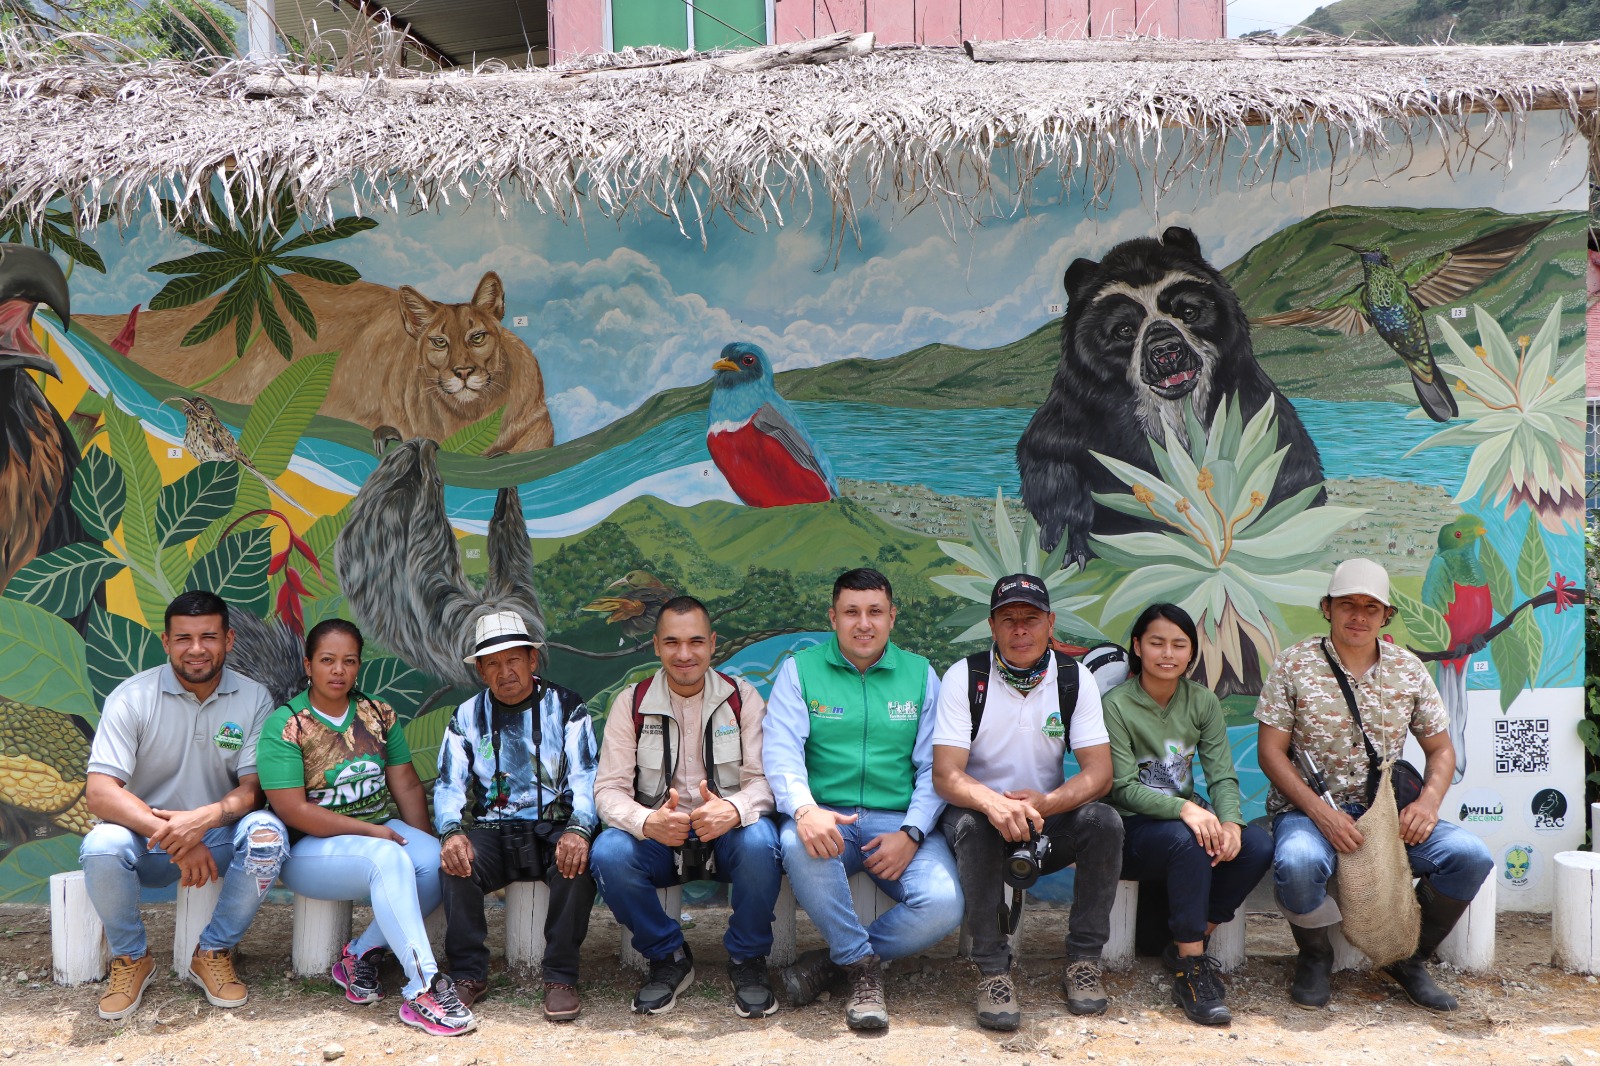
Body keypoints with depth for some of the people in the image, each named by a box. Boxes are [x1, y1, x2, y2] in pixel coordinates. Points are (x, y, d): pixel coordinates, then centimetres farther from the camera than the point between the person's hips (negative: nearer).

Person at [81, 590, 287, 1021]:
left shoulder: (253, 699, -6)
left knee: (267, 834, -30)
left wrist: (204, 818, -33)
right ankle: (131, 958, -4)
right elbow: (100, 792, -18)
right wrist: (173, 837, -32)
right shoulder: (132, 698, -10)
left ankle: (213, 952, -8)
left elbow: (253, 788, -10)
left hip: (220, 838, 1)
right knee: (100, 847, -32)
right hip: (148, 838, 0)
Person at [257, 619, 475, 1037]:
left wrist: (425, 843, -5)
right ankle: (423, 989, -38)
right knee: (388, 859, -36)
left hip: (384, 831, 6)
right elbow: (293, 810, -15)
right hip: (312, 847, -5)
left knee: (440, 862, -25)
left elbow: (407, 785, 8)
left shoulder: (379, 714, 9)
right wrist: (369, 831, -17)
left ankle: (362, 955, -10)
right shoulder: (284, 725, -7)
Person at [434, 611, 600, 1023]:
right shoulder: (467, 717, 10)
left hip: (554, 828, -2)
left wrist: (578, 829, -30)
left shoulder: (567, 708, 3)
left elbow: (586, 777, -8)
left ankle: (561, 977, -21)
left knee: (577, 861, -33)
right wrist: (452, 832, -22)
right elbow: (449, 785, 1)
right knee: (457, 861, -29)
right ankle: (469, 974, -14)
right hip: (493, 831, 2)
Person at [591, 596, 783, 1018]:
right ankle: (668, 958, -4)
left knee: (760, 843, -34)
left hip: (727, 830, -1)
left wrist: (733, 810, -33)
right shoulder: (631, 703, 0)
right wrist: (647, 822, -30)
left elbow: (764, 779, -8)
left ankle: (747, 960, -7)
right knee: (608, 852, -30)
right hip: (657, 837, 1)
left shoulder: (743, 698, -1)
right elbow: (609, 789, -6)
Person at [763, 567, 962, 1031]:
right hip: (826, 818, -1)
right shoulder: (800, 670, 7)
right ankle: (864, 968, -16)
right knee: (799, 843, -37)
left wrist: (910, 834, -10)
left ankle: (834, 961, -3)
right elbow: (780, 749, -6)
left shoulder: (920, 674, 12)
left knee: (943, 905, -26)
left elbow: (934, 765, 6)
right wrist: (804, 809, -27)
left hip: (898, 821, 1)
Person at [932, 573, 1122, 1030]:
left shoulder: (1076, 680, -3)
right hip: (981, 811, -2)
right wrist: (993, 803, -41)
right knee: (973, 825, -35)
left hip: (1047, 820, 2)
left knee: (1104, 821, -26)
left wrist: (1047, 802, -31)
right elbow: (946, 774, -19)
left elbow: (1099, 772, -10)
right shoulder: (964, 677, -10)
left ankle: (1083, 962, -12)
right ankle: (993, 971, -24)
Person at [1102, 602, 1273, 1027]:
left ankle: (1188, 945, -8)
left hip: (1186, 818, 5)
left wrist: (1230, 822, -23)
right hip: (1131, 830, -5)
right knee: (1188, 840, -36)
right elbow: (1124, 788, -16)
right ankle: (1191, 969, -25)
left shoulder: (1202, 702, 6)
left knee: (1258, 845, -22)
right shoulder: (1117, 705, -9)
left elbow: (1222, 775, -2)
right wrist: (1183, 808, -33)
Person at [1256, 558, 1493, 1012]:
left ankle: (1410, 958, 7)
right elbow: (1270, 751, -6)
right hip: (1308, 808, -3)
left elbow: (1440, 749, 13)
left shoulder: (1408, 668, 8)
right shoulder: (1294, 664, -3)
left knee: (1471, 856, -20)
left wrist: (1428, 800, -9)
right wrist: (1321, 812, -18)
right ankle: (1315, 957, -2)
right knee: (1298, 863, -37)